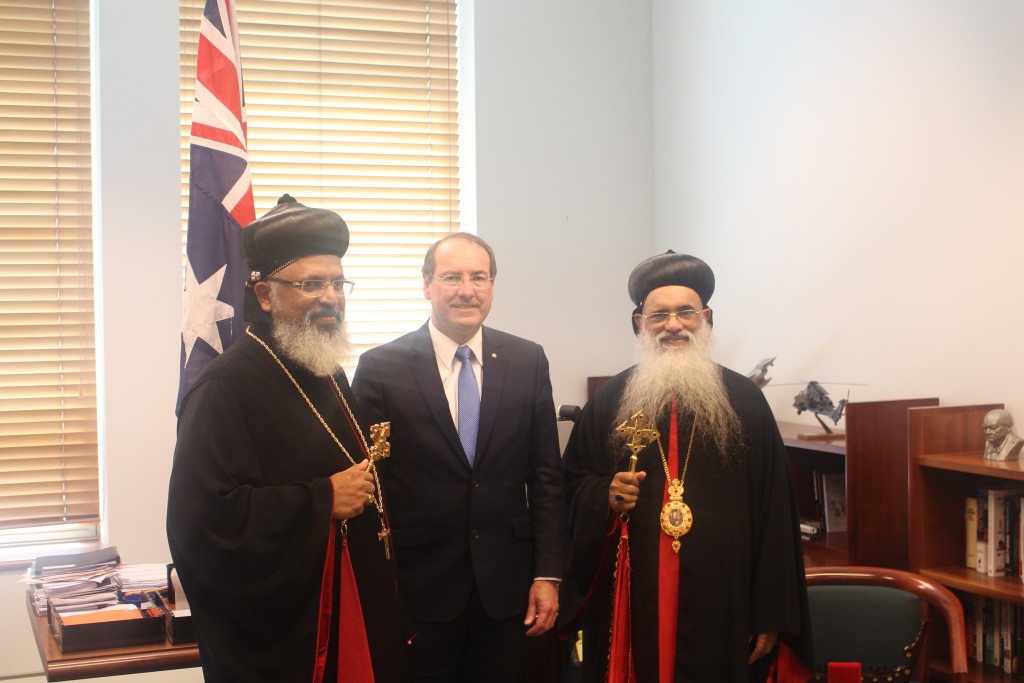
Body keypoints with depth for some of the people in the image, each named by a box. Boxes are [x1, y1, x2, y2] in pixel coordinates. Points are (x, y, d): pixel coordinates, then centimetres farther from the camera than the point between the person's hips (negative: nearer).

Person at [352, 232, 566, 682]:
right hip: (419, 586, -2)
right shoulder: (381, 368, -5)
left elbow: (545, 476, 4)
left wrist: (548, 574, 1)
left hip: (506, 584, 2)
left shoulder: (528, 362, 3)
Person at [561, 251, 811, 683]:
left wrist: (773, 614, -3)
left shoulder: (745, 400, 3)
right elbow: (573, 482, 12)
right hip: (631, 602, 1)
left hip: (722, 605, 0)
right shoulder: (607, 400, 6)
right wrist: (605, 496, -12)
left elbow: (774, 512, 1)